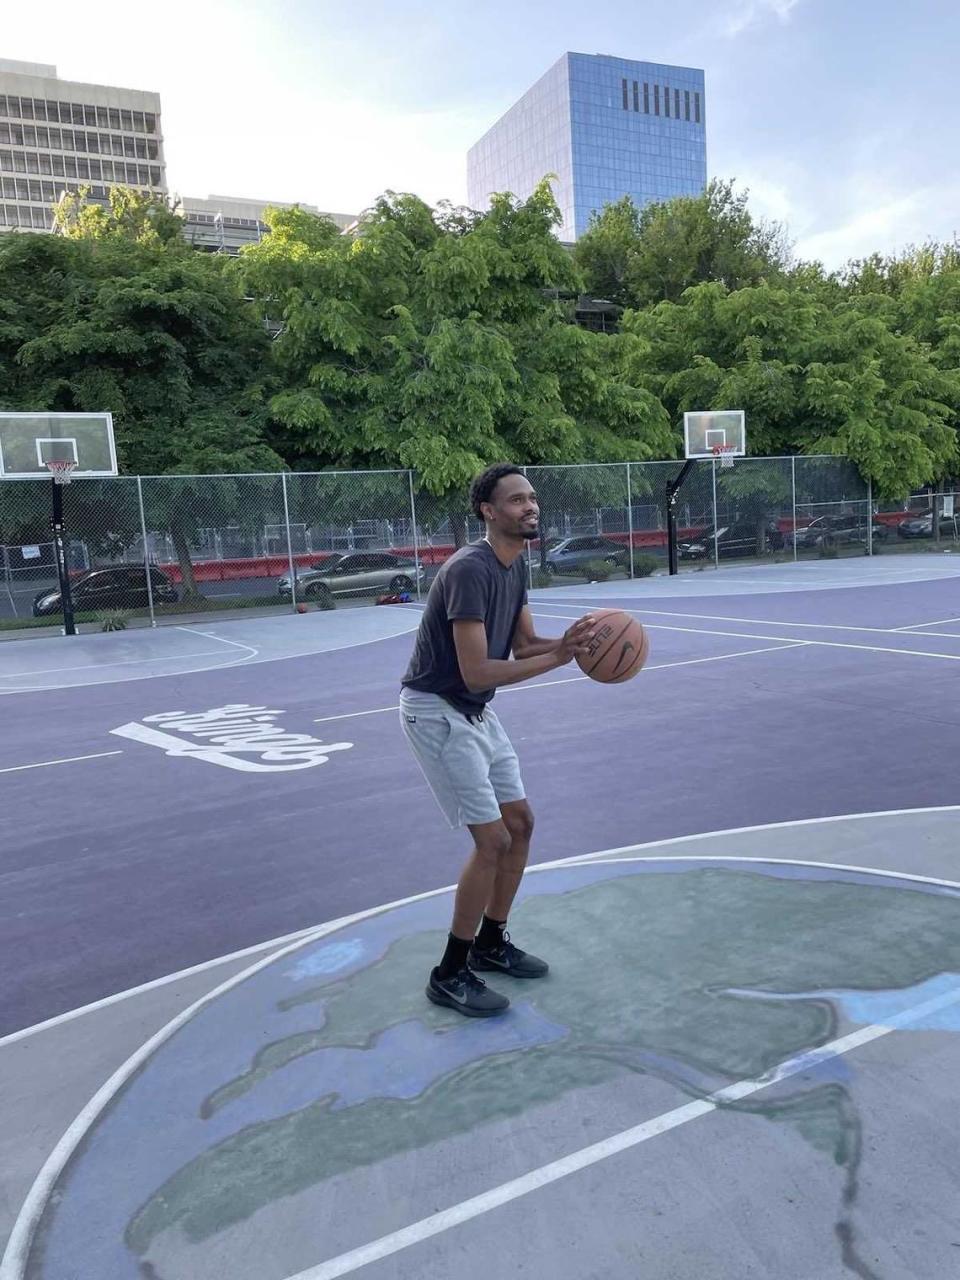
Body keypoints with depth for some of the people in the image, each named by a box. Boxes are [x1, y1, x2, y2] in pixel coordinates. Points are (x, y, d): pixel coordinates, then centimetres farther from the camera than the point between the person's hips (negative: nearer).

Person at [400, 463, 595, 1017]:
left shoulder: (517, 564, 4)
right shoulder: (470, 569, -25)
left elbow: (525, 644, 7)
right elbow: (476, 673, -29)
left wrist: (567, 642, -13)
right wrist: (557, 658, -27)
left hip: (476, 710, 10)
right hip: (437, 711, -9)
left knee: (521, 822, 12)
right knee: (493, 840, -9)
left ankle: (491, 944, 30)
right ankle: (450, 975, 9)